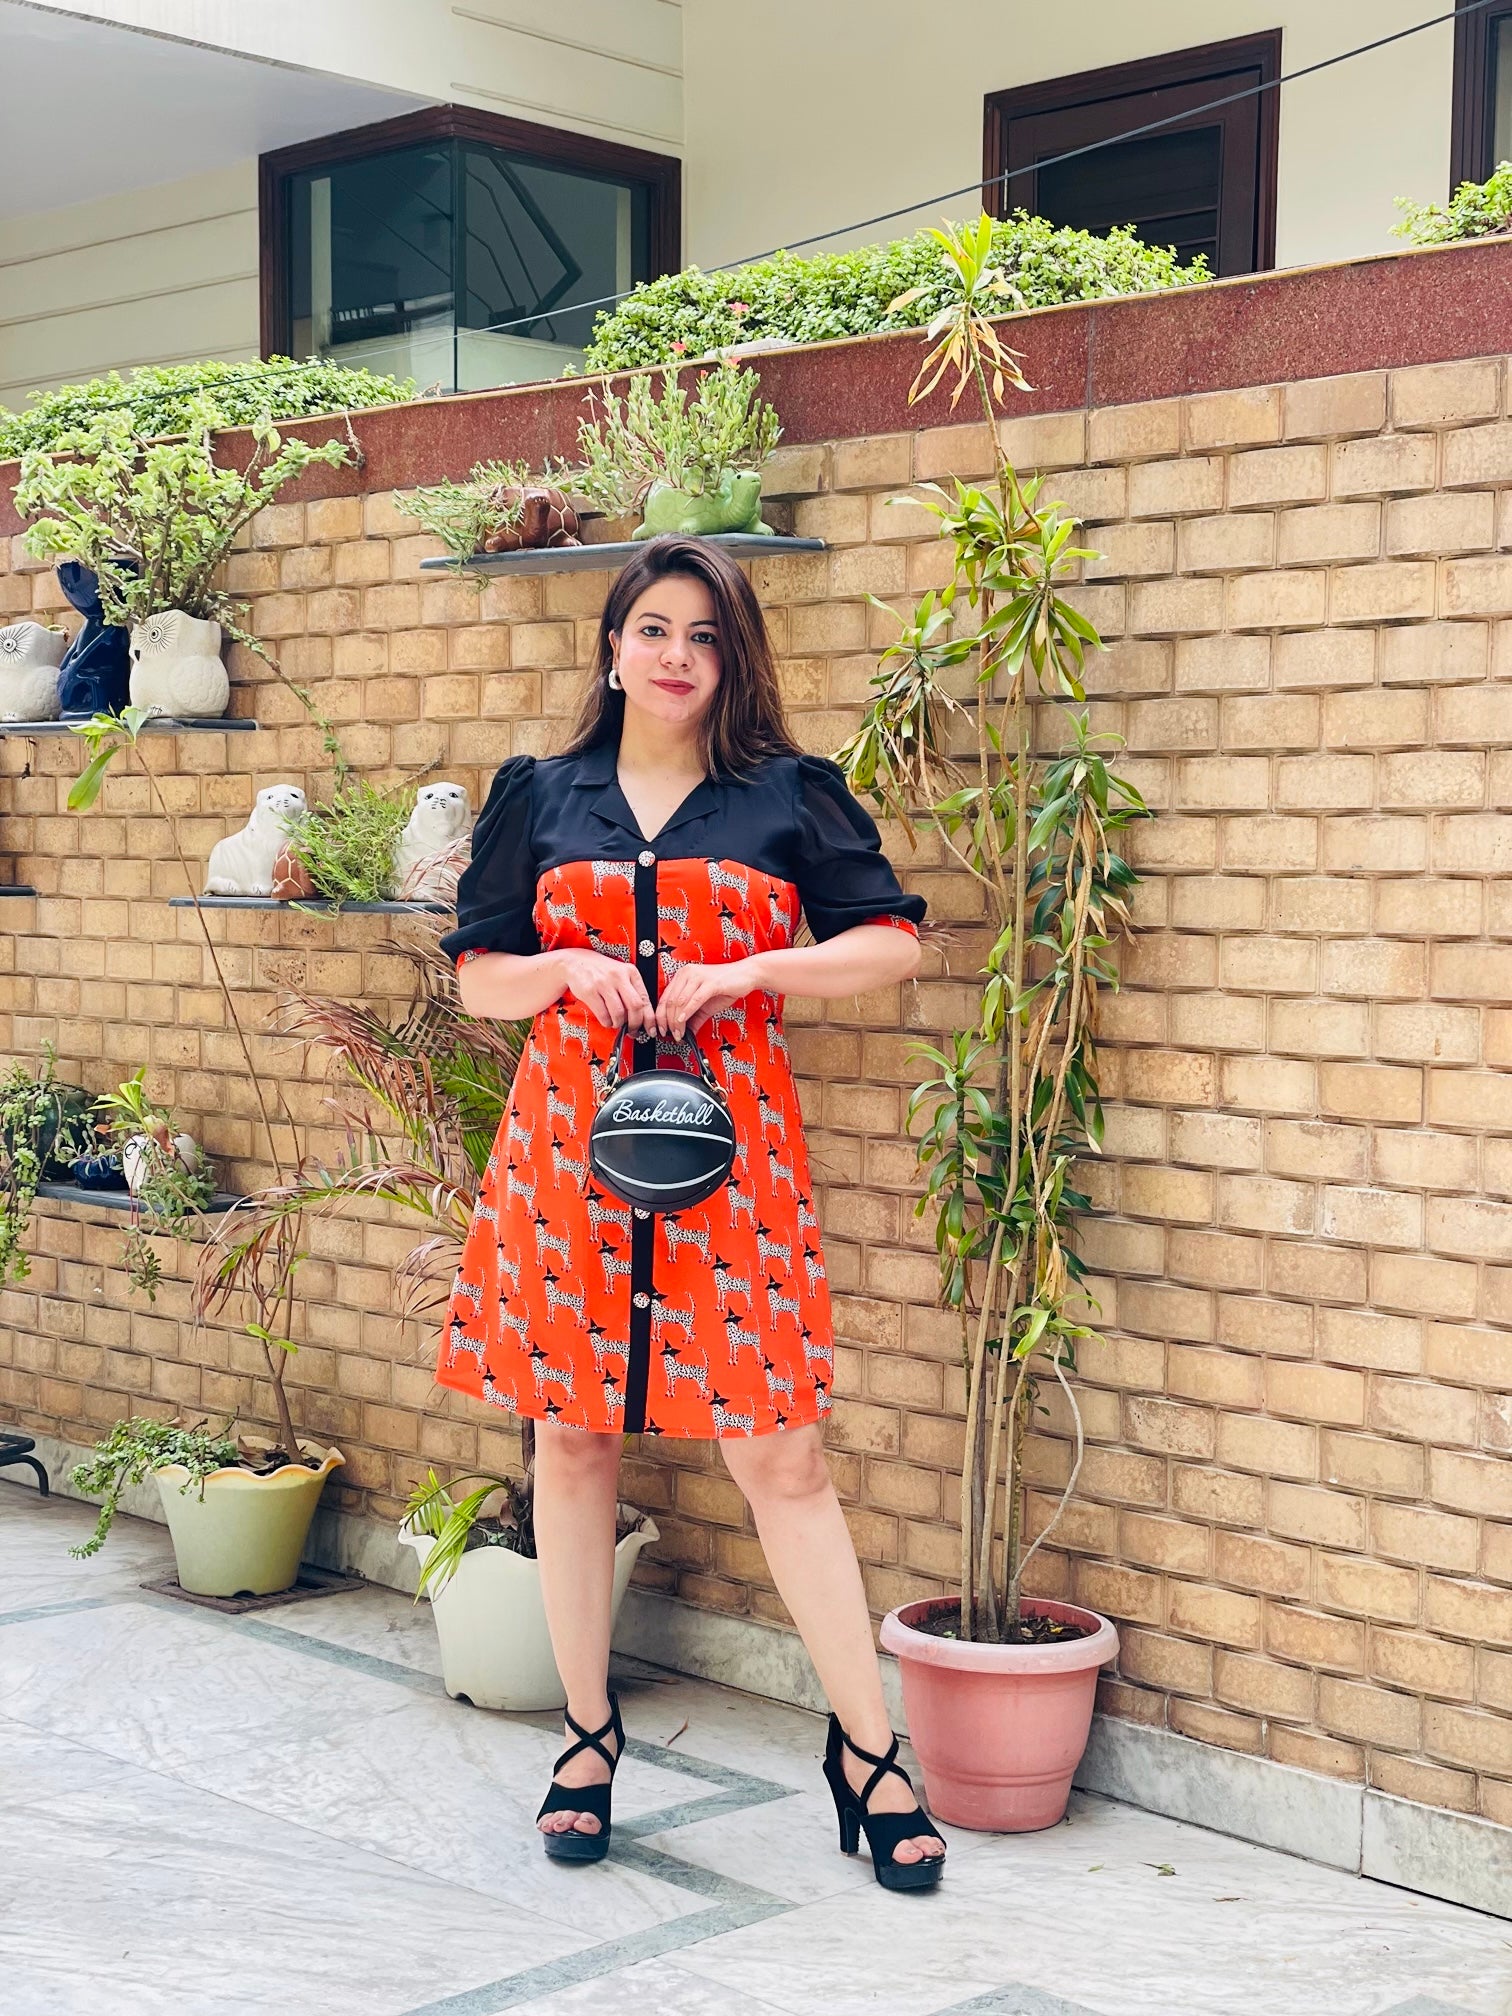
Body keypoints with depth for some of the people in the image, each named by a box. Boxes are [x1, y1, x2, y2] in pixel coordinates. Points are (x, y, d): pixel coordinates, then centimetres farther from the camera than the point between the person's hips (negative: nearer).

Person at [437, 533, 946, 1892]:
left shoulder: (791, 797, 6)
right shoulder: (540, 795, 11)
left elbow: (894, 942, 3)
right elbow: (479, 977, 12)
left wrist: (747, 970, -9)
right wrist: (573, 967, -8)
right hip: (568, 1140, 2)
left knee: (783, 1454, -3)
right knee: (573, 1438, 7)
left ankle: (868, 1750, 7)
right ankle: (589, 1733, 21)